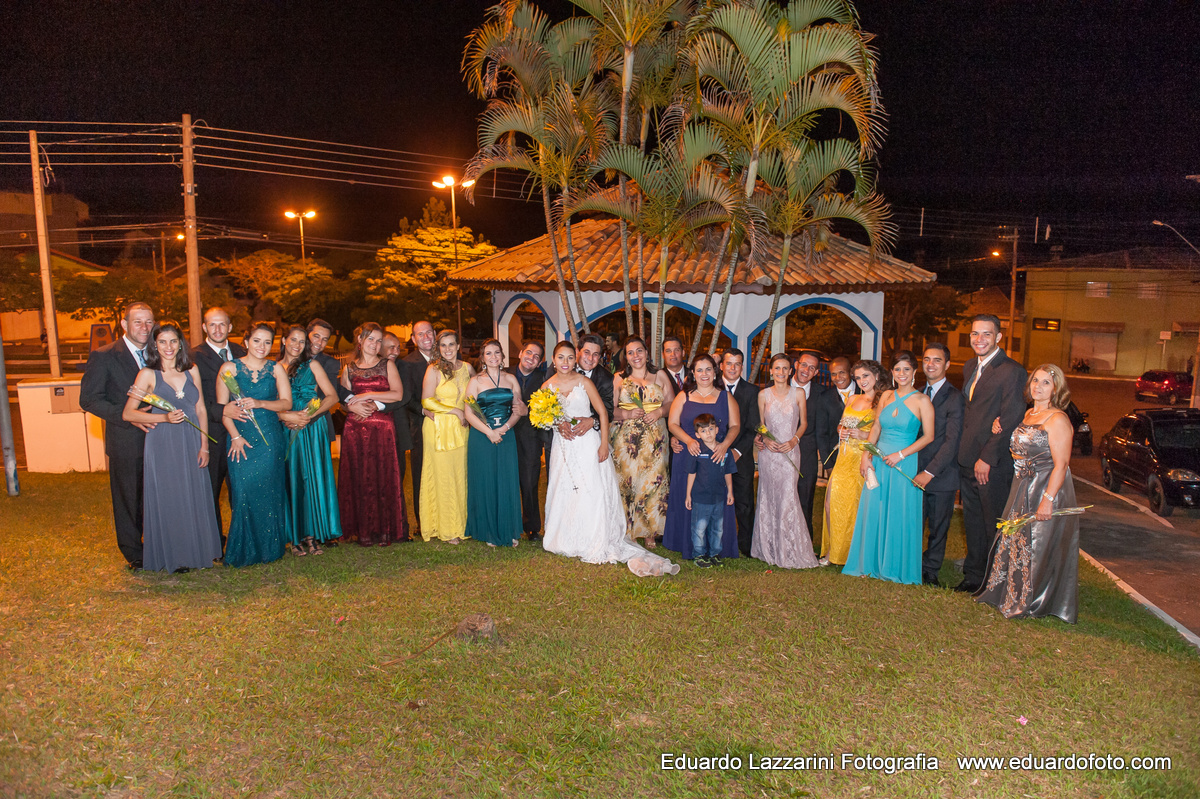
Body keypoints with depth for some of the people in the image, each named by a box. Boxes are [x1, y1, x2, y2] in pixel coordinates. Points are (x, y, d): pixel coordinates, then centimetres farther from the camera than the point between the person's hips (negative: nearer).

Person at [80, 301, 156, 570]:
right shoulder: (103, 357, -7)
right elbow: (89, 399, -9)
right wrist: (127, 416, -19)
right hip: (126, 442, -4)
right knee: (128, 499, 8)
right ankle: (133, 553, 24)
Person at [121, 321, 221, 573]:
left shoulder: (191, 370, 5)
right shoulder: (148, 375, -4)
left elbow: (201, 410, 7)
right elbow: (128, 413, -6)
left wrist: (203, 445, 1)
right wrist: (164, 417, -17)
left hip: (191, 445, 3)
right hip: (162, 446, -3)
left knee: (196, 497, 10)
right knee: (167, 500, 4)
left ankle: (198, 550, 25)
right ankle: (172, 557, 17)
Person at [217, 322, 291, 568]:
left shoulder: (276, 369, 6)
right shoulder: (230, 368, 2)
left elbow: (286, 402, -1)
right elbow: (222, 406, 0)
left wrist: (259, 403, -17)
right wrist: (235, 436, -8)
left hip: (270, 439, 1)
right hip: (240, 438, -1)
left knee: (268, 492, 1)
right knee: (242, 491, -4)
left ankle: (268, 548, 13)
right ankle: (243, 551, 9)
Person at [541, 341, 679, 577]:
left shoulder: (584, 382, -4)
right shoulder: (548, 386, 4)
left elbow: (602, 412, -4)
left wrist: (604, 444, -10)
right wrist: (558, 426, -8)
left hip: (588, 443, -3)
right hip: (563, 446, 3)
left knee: (592, 492, -6)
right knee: (564, 493, 5)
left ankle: (597, 545, 2)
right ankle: (568, 541, 19)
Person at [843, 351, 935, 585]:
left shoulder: (921, 401, -5)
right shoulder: (886, 396, 9)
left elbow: (928, 436, -7)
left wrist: (901, 454, -15)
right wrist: (866, 456, 1)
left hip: (904, 465, -4)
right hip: (878, 462, 5)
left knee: (900, 517, 1)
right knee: (874, 512, 7)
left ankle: (897, 567, 15)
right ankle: (871, 564, 19)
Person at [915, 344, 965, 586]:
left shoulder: (954, 397, -8)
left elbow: (952, 441, -13)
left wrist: (930, 472, -17)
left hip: (941, 475, -4)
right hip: (916, 473, 4)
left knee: (938, 528, 10)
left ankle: (930, 571, 24)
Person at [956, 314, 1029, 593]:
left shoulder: (1012, 371, -14)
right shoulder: (970, 367, 12)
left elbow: (1010, 421, -17)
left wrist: (987, 458, -17)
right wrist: (963, 453, 3)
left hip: (993, 465, -8)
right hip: (967, 461, 8)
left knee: (994, 525, 5)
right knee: (972, 523, 18)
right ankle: (973, 576, 31)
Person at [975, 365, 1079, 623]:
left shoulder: (1057, 420, -17)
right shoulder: (1028, 414, 9)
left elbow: (1061, 465, -20)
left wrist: (1048, 500, -25)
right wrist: (1001, 426, 5)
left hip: (1047, 489, -8)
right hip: (1023, 490, 9)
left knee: (1037, 547, 2)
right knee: (1014, 542, 17)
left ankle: (1034, 602, 19)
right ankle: (1010, 593, 33)